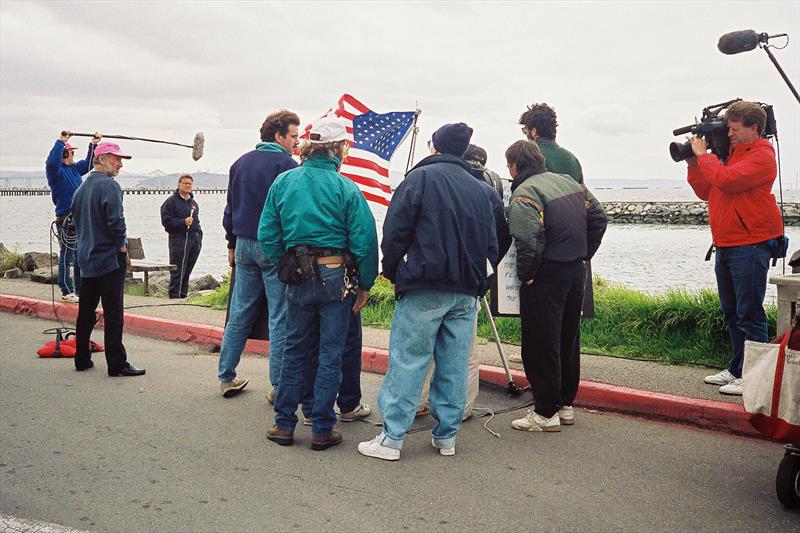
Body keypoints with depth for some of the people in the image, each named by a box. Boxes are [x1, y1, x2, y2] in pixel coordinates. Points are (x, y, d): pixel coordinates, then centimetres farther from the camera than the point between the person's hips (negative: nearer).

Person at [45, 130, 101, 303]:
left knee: (81, 258, 14)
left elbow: (88, 163, 32)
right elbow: (51, 162, -32)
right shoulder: (56, 170, -9)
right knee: (67, 257, -2)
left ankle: (80, 290, 23)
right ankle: (67, 292, 4)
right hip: (66, 221, -9)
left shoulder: (75, 168, 15)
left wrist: (93, 144, 23)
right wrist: (61, 141, -29)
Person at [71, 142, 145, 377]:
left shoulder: (81, 188, 15)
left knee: (86, 311, 14)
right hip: (110, 258, -9)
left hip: (86, 258, 9)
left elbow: (76, 219, 20)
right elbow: (115, 220, -21)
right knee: (113, 313, -7)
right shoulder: (109, 186, -12)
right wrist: (122, 244, -7)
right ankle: (117, 364, -5)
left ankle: (82, 359, 22)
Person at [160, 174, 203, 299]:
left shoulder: (193, 203, 20)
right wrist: (183, 222, -18)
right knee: (178, 271, -7)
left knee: (187, 271, 9)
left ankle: (183, 295, 16)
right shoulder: (171, 201, -2)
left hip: (194, 240, 7)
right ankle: (174, 296, -3)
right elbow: (166, 221, -10)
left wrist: (199, 236, 17)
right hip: (179, 240, -7)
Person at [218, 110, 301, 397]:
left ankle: (226, 377, 17)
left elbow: (230, 206, 19)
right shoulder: (285, 164, -9)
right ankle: (279, 386, 2)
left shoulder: (241, 163, 13)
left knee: (239, 314, 12)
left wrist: (232, 244, 24)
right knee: (280, 318, -1)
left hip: (244, 245, 7)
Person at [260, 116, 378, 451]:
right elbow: (364, 241, -11)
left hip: (298, 279, 3)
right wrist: (366, 284, -1)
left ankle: (284, 424, 20)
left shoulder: (283, 182, 1)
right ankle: (322, 429, 11)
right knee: (330, 354, 6)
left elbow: (267, 235, 3)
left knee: (295, 351, 15)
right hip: (336, 279, -3)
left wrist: (283, 266, 15)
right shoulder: (346, 188, -10)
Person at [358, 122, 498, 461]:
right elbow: (491, 245, 15)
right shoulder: (480, 189, 14)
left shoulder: (421, 177, -4)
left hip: (424, 289, -5)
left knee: (407, 362, -2)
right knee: (454, 366, 9)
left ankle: (391, 438, 0)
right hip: (467, 292, 5)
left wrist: (392, 272, 8)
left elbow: (395, 232, -5)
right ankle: (446, 436, 17)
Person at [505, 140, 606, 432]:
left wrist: (525, 273, -13)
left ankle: (546, 413, 7)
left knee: (540, 345, 1)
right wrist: (583, 256, 15)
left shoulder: (524, 193, -15)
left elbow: (528, 240, -26)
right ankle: (565, 405, 28)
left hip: (545, 277, -8)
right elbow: (598, 219, 14)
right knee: (568, 340, 17)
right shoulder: (569, 182, 11)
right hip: (576, 272, 9)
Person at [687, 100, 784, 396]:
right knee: (731, 313, 15)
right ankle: (736, 369, 25)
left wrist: (703, 155, -10)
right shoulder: (730, 153, 18)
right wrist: (693, 164, 8)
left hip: (750, 246, -9)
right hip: (725, 246, 9)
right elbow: (706, 192, 19)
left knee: (749, 314, -7)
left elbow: (726, 180, -23)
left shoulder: (761, 155, -9)